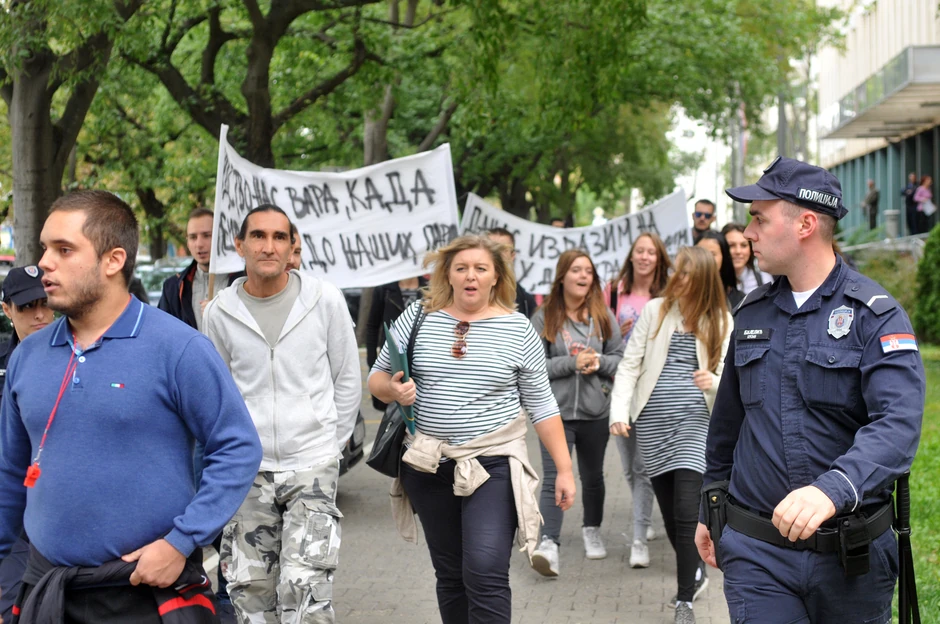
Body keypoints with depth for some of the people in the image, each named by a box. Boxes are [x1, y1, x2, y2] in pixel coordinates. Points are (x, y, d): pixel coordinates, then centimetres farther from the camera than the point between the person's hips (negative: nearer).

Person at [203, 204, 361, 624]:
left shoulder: (324, 300, -4)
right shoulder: (220, 313, 0)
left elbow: (348, 381, 5)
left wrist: (330, 447, 6)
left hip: (312, 464, -2)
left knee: (304, 589, -13)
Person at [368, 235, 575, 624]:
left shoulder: (518, 329, -1)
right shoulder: (418, 317, 2)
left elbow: (541, 405, 2)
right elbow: (377, 379, 9)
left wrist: (564, 469, -1)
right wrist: (394, 390, -14)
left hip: (492, 464, -3)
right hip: (428, 464, 3)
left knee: (485, 574, -14)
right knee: (449, 574, 11)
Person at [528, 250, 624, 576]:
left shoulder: (603, 315, 4)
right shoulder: (544, 317, -4)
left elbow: (620, 357, 6)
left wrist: (599, 362, -14)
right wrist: (572, 363, -18)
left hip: (595, 411, 3)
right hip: (556, 410, -3)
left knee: (593, 476, 18)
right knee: (554, 478, -13)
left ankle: (592, 531, 38)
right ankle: (549, 543, -17)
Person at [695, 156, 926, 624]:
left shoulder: (874, 315, -9)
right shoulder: (752, 312, 9)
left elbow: (898, 425, -23)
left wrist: (832, 489, -40)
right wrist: (708, 510, 25)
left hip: (852, 554, -3)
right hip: (756, 551, 3)